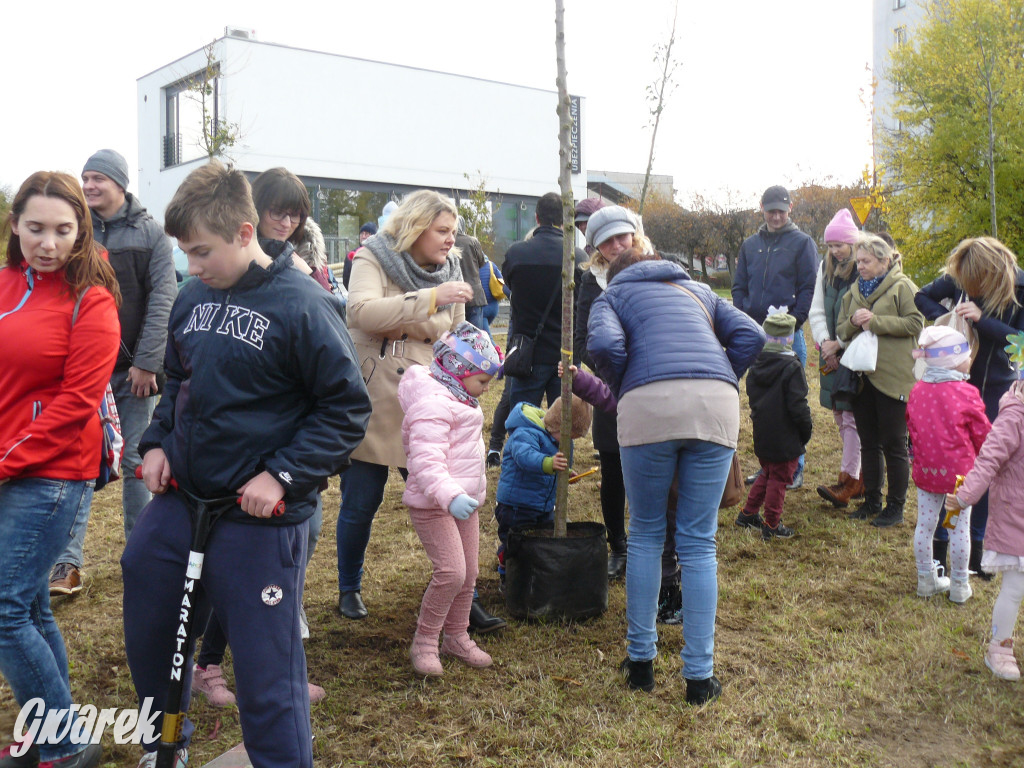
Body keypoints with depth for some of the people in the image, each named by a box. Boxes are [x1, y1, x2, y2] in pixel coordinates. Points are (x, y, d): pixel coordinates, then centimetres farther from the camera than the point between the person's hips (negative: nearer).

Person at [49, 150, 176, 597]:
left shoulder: (150, 234, 0)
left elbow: (163, 301, -5)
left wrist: (147, 362, -11)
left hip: (135, 370, -1)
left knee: (136, 463, 8)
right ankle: (68, 564, 3)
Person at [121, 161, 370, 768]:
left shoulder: (301, 304, -14)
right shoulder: (194, 297, 5)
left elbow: (348, 407, -12)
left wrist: (283, 474, -18)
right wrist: (157, 443, 5)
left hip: (259, 520, -7)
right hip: (179, 498, 7)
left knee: (266, 669, 1)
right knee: (147, 631, 22)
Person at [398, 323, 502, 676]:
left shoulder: (460, 401, 14)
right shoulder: (432, 404, -20)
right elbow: (426, 460, -31)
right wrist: (449, 496, -40)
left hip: (463, 500, 10)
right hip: (432, 504, -10)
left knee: (469, 572, 12)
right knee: (451, 571, -16)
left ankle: (456, 637, 28)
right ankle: (424, 643, 0)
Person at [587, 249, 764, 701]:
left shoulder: (612, 295, 24)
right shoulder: (698, 291, 34)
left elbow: (605, 345, 1)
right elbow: (750, 335, 17)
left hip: (649, 405, -2)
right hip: (717, 406, 2)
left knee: (645, 535, 15)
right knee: (699, 542, 8)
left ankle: (641, 660, 20)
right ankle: (699, 676, 10)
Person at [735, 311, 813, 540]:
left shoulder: (756, 364, 2)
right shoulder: (792, 367, -18)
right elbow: (797, 406, -18)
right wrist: (807, 427, -4)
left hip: (761, 433, 7)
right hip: (784, 438, -6)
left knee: (767, 474, 23)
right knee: (778, 479, 4)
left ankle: (748, 513, 29)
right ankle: (771, 526, 12)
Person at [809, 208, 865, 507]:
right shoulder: (826, 267, 11)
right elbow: (816, 311, 11)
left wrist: (839, 344, -13)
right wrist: (825, 342, -3)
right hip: (831, 353, 7)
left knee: (853, 416, -7)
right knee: (840, 417, 10)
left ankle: (849, 480, -5)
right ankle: (858, 475, 20)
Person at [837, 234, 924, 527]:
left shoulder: (902, 287, -4)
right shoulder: (854, 291, 14)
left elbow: (915, 324, -14)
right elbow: (841, 331, 13)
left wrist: (876, 321, -18)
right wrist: (853, 322, -8)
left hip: (892, 378, -6)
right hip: (862, 376, 6)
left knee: (893, 445, 1)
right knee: (868, 443, 13)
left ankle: (895, 506, 12)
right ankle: (871, 500, 24)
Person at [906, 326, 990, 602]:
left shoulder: (917, 391, -4)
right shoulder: (966, 394, -17)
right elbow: (982, 435, -6)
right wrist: (973, 456, 15)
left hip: (926, 469, 4)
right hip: (959, 472, -4)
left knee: (925, 525, 13)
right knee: (960, 528, 9)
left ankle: (926, 579, 25)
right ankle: (959, 586, 20)